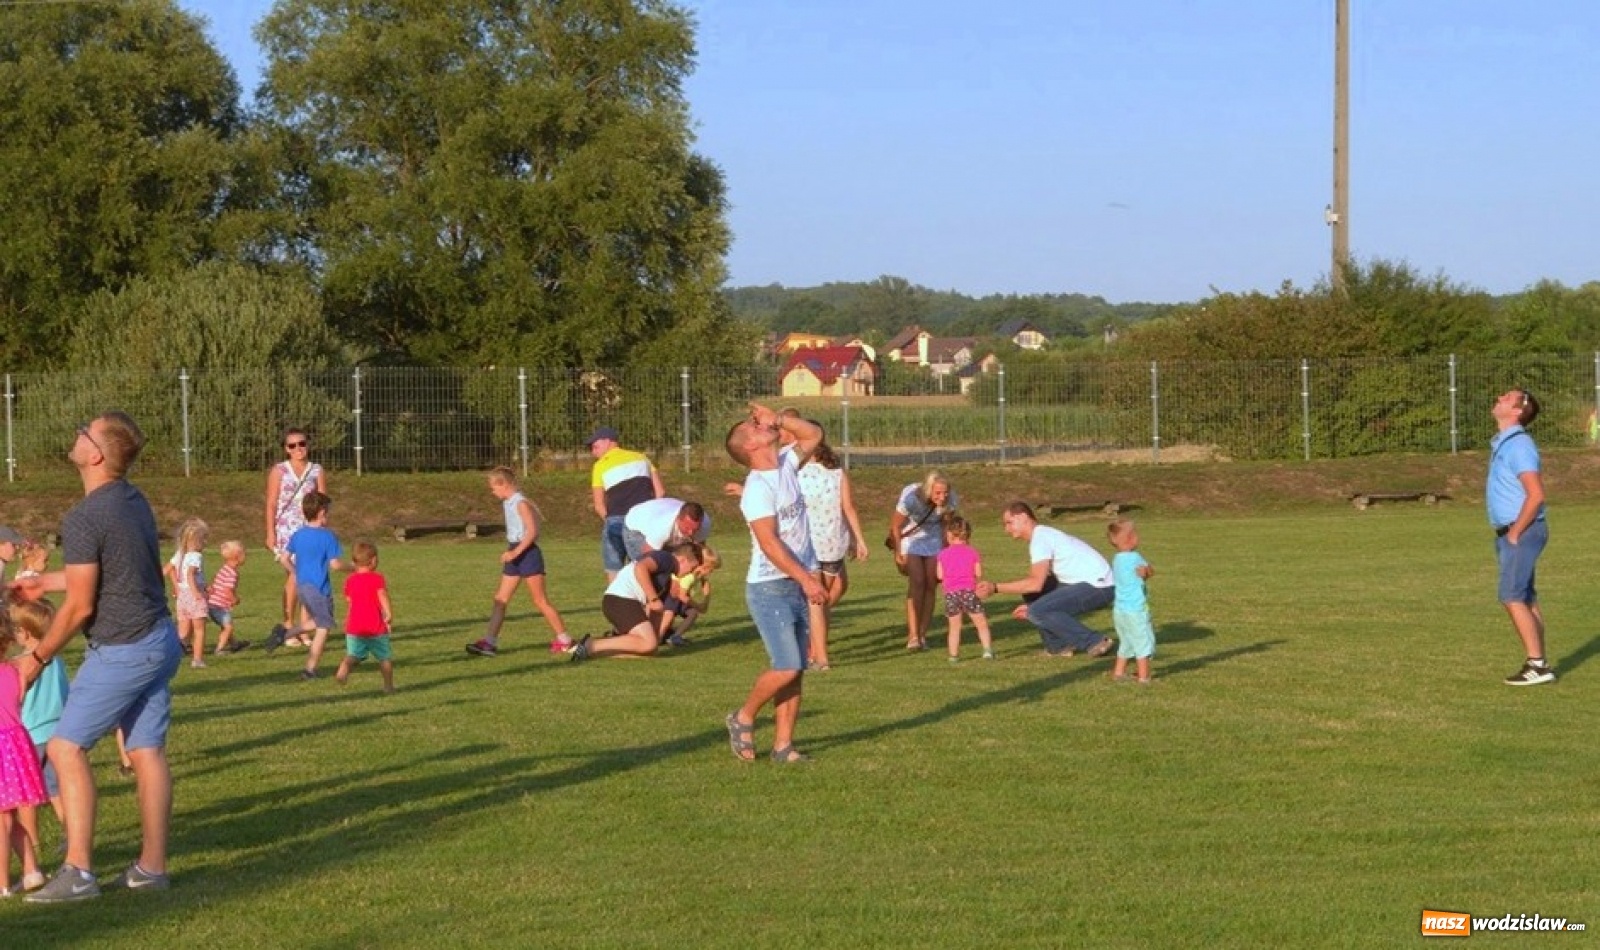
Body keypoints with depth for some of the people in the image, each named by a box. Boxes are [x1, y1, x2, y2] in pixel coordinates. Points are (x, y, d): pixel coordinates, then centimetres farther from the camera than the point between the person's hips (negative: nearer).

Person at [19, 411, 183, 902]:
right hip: (160, 640, 9)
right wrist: (38, 581, 30)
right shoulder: (135, 501, 8)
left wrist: (37, 657, -4)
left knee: (66, 747, -4)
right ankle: (151, 867, 12)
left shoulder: (84, 518, -19)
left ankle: (78, 871, -7)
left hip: (122, 652, -9)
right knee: (148, 751, 10)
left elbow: (80, 606, -17)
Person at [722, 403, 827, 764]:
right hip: (770, 588, -8)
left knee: (796, 670, 5)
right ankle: (743, 718, 8)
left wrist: (777, 418, 6)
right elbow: (770, 543, -21)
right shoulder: (757, 488, -16)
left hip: (797, 587, 8)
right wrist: (807, 579, -23)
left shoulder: (786, 464, 8)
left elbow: (814, 434, 21)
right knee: (787, 667, -13)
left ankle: (783, 744, 9)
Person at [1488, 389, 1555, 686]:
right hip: (1509, 533, 10)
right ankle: (1538, 664, 12)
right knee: (1526, 599, 10)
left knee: (1512, 597, -12)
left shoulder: (1518, 445, -16)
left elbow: (1536, 495, -23)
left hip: (1523, 531, -10)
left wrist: (1515, 533, -17)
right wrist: (1508, 534, 16)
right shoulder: (1502, 443, 15)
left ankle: (1537, 665, -12)